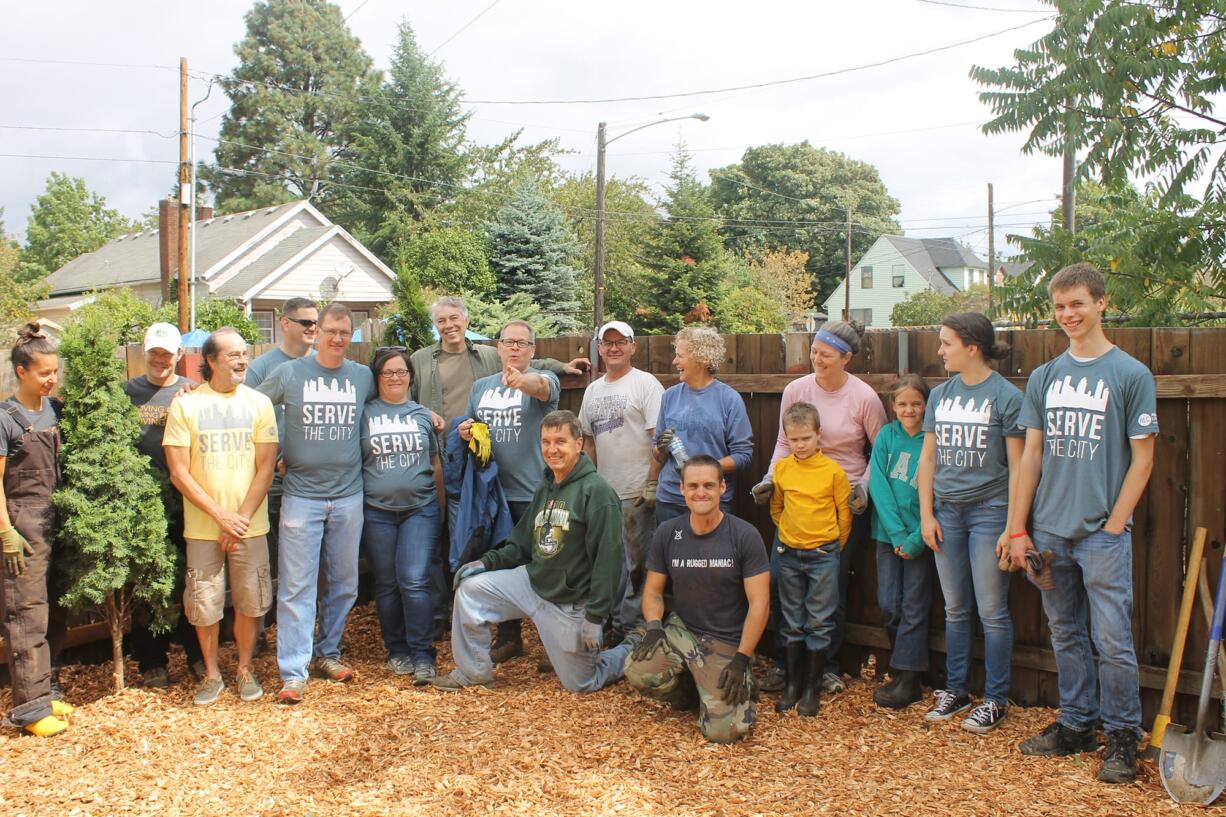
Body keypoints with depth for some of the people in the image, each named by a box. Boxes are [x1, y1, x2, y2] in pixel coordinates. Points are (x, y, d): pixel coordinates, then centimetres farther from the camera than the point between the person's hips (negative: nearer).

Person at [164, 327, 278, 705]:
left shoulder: (258, 403, 1)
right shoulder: (185, 404, -2)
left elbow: (265, 469, -1)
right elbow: (178, 472, -5)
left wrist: (241, 519, -9)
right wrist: (221, 515, -11)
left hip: (250, 525, 1)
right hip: (202, 527, -1)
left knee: (250, 602, 7)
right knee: (204, 605, 6)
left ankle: (245, 668, 27)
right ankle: (212, 673, 26)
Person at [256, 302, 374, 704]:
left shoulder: (363, 376, 6)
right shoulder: (289, 373, -1)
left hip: (348, 495, 3)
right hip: (301, 494, -3)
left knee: (343, 582, 11)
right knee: (296, 585, -3)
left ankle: (327, 653, 28)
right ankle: (293, 672, 1)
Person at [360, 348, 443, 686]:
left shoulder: (422, 414, 11)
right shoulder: (364, 414, 5)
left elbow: (435, 464, 17)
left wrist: (439, 505, 14)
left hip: (420, 509, 0)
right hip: (377, 512, 0)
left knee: (414, 581, -10)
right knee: (387, 585, 7)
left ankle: (422, 656, -3)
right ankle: (397, 651, 21)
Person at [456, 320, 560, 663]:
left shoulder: (543, 379, -5)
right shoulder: (481, 386, 12)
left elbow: (542, 387, -30)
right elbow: (468, 428, 22)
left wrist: (521, 380, -52)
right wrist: (465, 431, -2)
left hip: (534, 493, -5)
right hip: (493, 492, 5)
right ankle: (508, 637, 27)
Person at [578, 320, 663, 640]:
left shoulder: (646, 384, -6)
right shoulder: (593, 390, 14)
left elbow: (658, 437, -11)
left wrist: (653, 483, -16)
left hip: (637, 492, -6)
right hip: (603, 491, 7)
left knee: (636, 563, 1)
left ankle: (630, 624, 11)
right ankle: (613, 619, 28)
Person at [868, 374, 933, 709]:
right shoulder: (886, 436, 3)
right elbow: (879, 486, -3)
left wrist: (916, 538, -16)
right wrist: (896, 533, -12)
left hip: (920, 535, -3)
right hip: (888, 533, 3)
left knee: (914, 606, 1)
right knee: (888, 604, 5)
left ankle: (908, 678, 7)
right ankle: (905, 666, 21)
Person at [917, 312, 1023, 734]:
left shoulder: (1006, 396, -8)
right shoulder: (940, 395, 8)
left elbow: (1017, 467, -8)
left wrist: (1013, 527, -12)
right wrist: (926, 514, 5)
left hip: (989, 510, -5)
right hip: (947, 511, 5)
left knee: (992, 611, 2)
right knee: (955, 609, 14)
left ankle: (995, 700, 14)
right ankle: (955, 689, 26)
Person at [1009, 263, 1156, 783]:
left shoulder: (1131, 374, -3)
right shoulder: (1043, 378, 9)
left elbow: (1142, 459, -3)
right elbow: (1032, 456, 9)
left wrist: (1113, 527, -9)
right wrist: (1017, 529, 6)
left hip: (1103, 533, -4)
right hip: (1049, 533, 4)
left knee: (1112, 640, -2)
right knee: (1065, 635, 13)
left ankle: (1122, 736, 13)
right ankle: (1076, 725, 26)